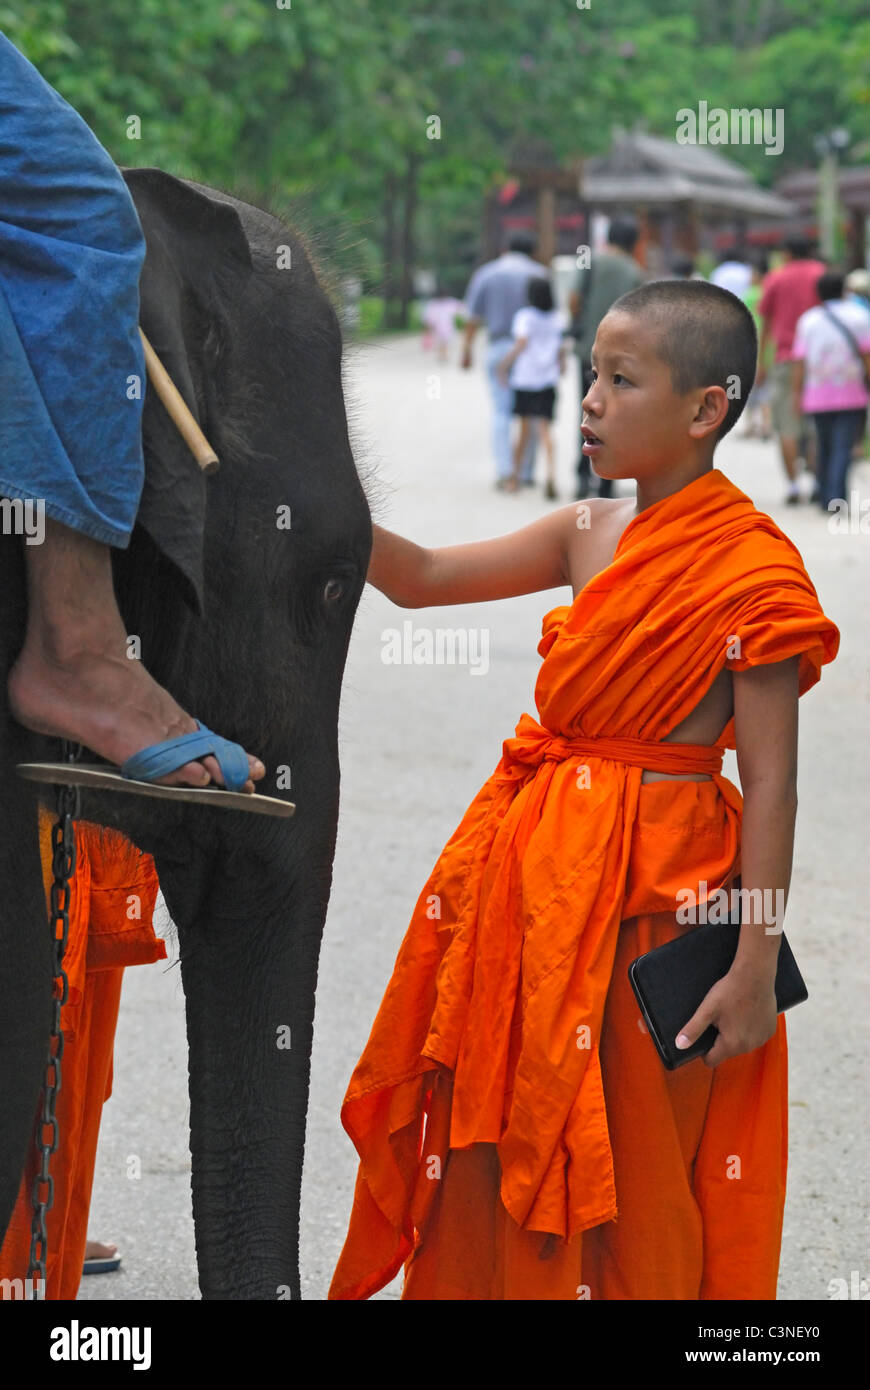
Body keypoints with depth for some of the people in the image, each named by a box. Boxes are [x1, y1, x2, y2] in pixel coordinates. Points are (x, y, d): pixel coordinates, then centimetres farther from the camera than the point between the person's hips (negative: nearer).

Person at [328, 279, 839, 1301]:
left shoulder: (751, 567, -14)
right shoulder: (586, 535, 7)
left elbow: (771, 783, -15)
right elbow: (420, 580, 9)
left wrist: (756, 970, -16)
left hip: (647, 892, -7)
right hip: (537, 876, 7)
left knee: (622, 1169, 5)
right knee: (498, 1150, 15)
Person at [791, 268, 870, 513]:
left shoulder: (808, 320, 8)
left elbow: (800, 362, 3)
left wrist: (797, 393, 6)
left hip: (818, 395, 2)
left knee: (824, 446, 14)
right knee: (843, 447, -8)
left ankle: (824, 497, 16)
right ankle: (836, 496, -22)